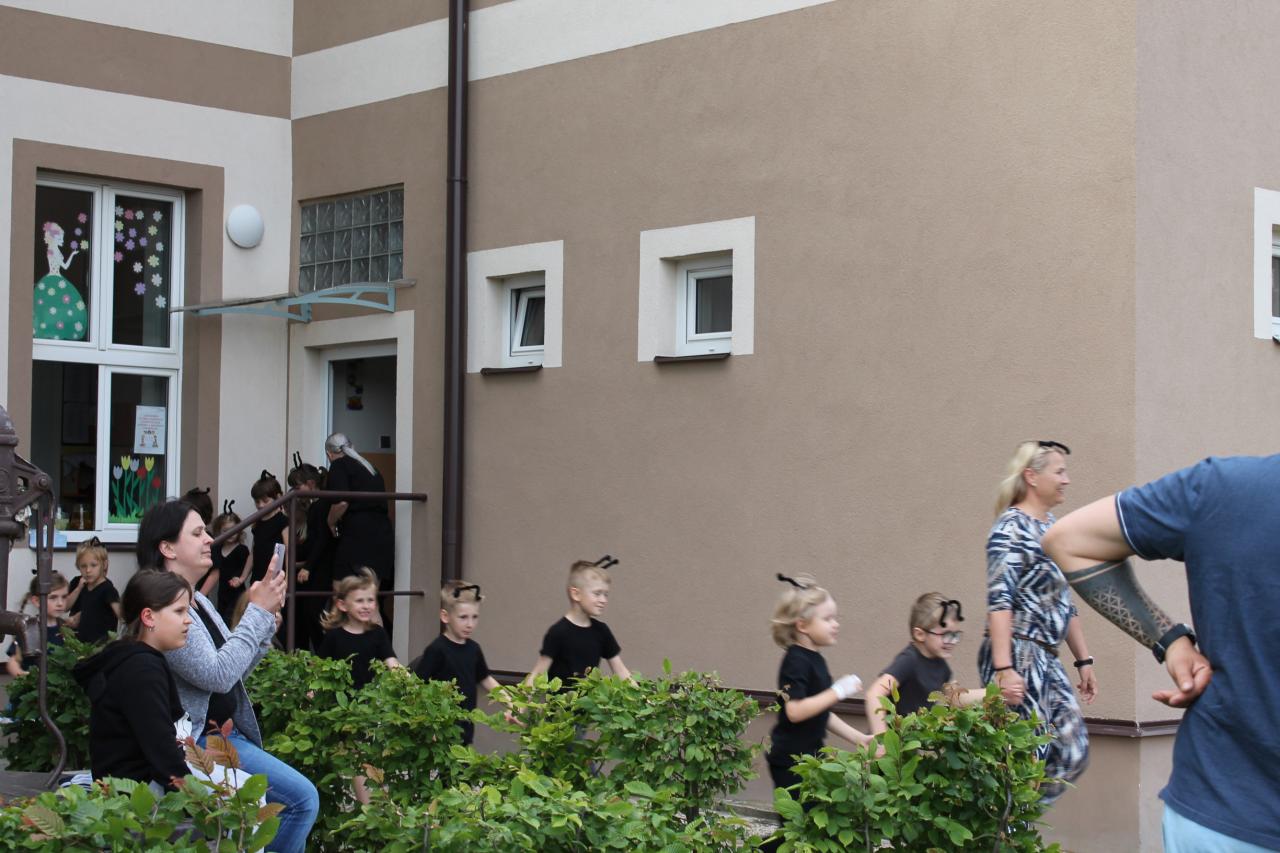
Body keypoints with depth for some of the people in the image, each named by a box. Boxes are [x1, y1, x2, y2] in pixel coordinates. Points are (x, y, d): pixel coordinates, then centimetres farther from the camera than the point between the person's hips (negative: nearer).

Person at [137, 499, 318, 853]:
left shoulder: (199, 601, 13)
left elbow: (236, 667, 15)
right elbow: (217, 675, -23)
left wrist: (266, 615, 2)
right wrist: (258, 612, -17)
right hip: (197, 741, -10)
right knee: (301, 797, -18)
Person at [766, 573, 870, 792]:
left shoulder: (815, 659, 13)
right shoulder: (796, 662, -15)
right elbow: (795, 711, -27)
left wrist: (858, 738, 15)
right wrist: (838, 692, -23)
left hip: (809, 755, 9)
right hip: (791, 761, -9)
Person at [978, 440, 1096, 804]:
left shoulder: (1052, 528, 15)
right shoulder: (1011, 528, -11)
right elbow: (999, 600, -19)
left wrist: (1084, 660, 19)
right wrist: (1004, 670, -26)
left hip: (1047, 660, 9)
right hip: (1018, 656, -9)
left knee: (1072, 753, 8)